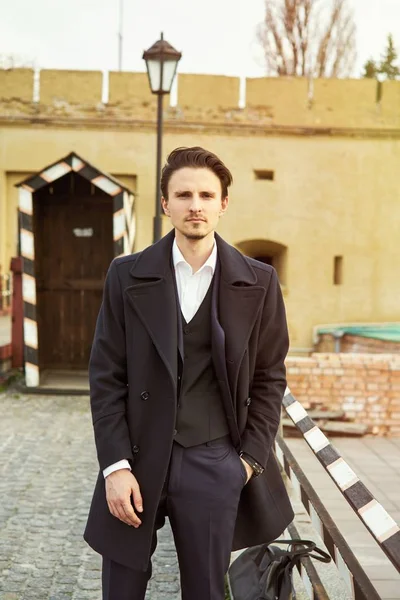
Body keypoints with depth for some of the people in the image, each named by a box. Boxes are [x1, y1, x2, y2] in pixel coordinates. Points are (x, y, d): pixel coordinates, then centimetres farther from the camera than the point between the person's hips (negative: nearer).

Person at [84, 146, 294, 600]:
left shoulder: (258, 282, 0)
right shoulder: (127, 276, -1)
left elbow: (269, 377, 6)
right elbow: (106, 376, -2)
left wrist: (251, 458, -1)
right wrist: (116, 465, -8)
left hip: (214, 463, 0)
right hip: (137, 458, 0)